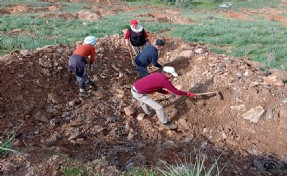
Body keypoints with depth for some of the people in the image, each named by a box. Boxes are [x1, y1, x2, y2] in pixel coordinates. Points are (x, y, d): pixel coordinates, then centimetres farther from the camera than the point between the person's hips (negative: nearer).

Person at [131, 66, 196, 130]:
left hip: (134, 89, 9)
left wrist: (166, 92, 13)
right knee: (159, 107, 0)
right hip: (139, 94, -9)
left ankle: (148, 113, 66)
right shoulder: (164, 80, -17)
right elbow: (176, 91, -9)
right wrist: (187, 93, 3)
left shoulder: (157, 75, 7)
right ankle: (166, 123, 20)